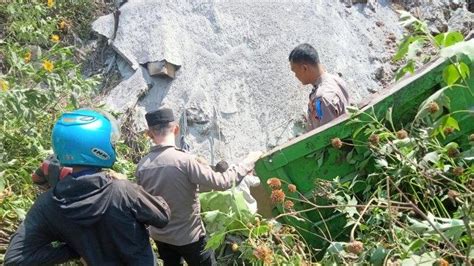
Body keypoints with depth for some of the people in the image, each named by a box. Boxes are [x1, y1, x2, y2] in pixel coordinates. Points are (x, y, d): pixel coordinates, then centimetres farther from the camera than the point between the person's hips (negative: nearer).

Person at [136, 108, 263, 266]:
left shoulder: (142, 166, -9)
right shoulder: (184, 160, -26)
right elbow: (221, 182, -23)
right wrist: (248, 163, -11)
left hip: (159, 236, 5)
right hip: (188, 237, -5)